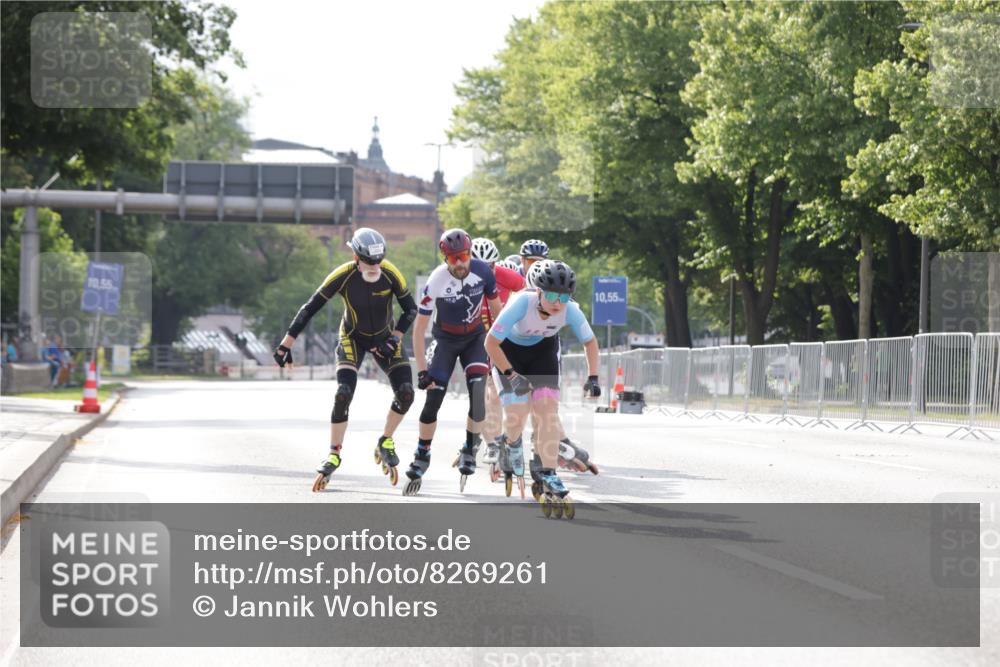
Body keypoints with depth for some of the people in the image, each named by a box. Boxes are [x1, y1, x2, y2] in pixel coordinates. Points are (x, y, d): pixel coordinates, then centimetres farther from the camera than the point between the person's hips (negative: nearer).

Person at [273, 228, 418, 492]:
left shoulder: (390, 273, -23)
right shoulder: (343, 276, -27)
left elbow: (411, 309, -10)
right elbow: (310, 308, -21)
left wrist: (393, 340, -19)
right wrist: (286, 344, -24)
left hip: (384, 337, 2)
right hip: (353, 338, -2)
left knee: (405, 392, -14)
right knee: (344, 393, -20)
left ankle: (385, 444, 9)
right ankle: (333, 455, -6)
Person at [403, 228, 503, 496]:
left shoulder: (482, 270, -19)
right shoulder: (436, 281, -26)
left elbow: (495, 305, -1)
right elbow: (419, 328, -19)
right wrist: (421, 370, -21)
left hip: (475, 337, 1)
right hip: (446, 340, -1)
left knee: (478, 393, -19)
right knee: (433, 400, -6)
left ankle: (470, 450, 0)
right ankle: (422, 458, 12)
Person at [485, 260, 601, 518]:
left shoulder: (570, 310, -28)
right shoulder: (522, 303, -37)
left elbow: (590, 342, -9)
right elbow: (491, 342, -29)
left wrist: (592, 377, -17)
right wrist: (511, 375, -32)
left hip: (543, 350, 3)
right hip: (510, 350, -3)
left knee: (548, 409, -13)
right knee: (518, 411, -14)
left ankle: (547, 475, -8)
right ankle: (511, 443, 22)